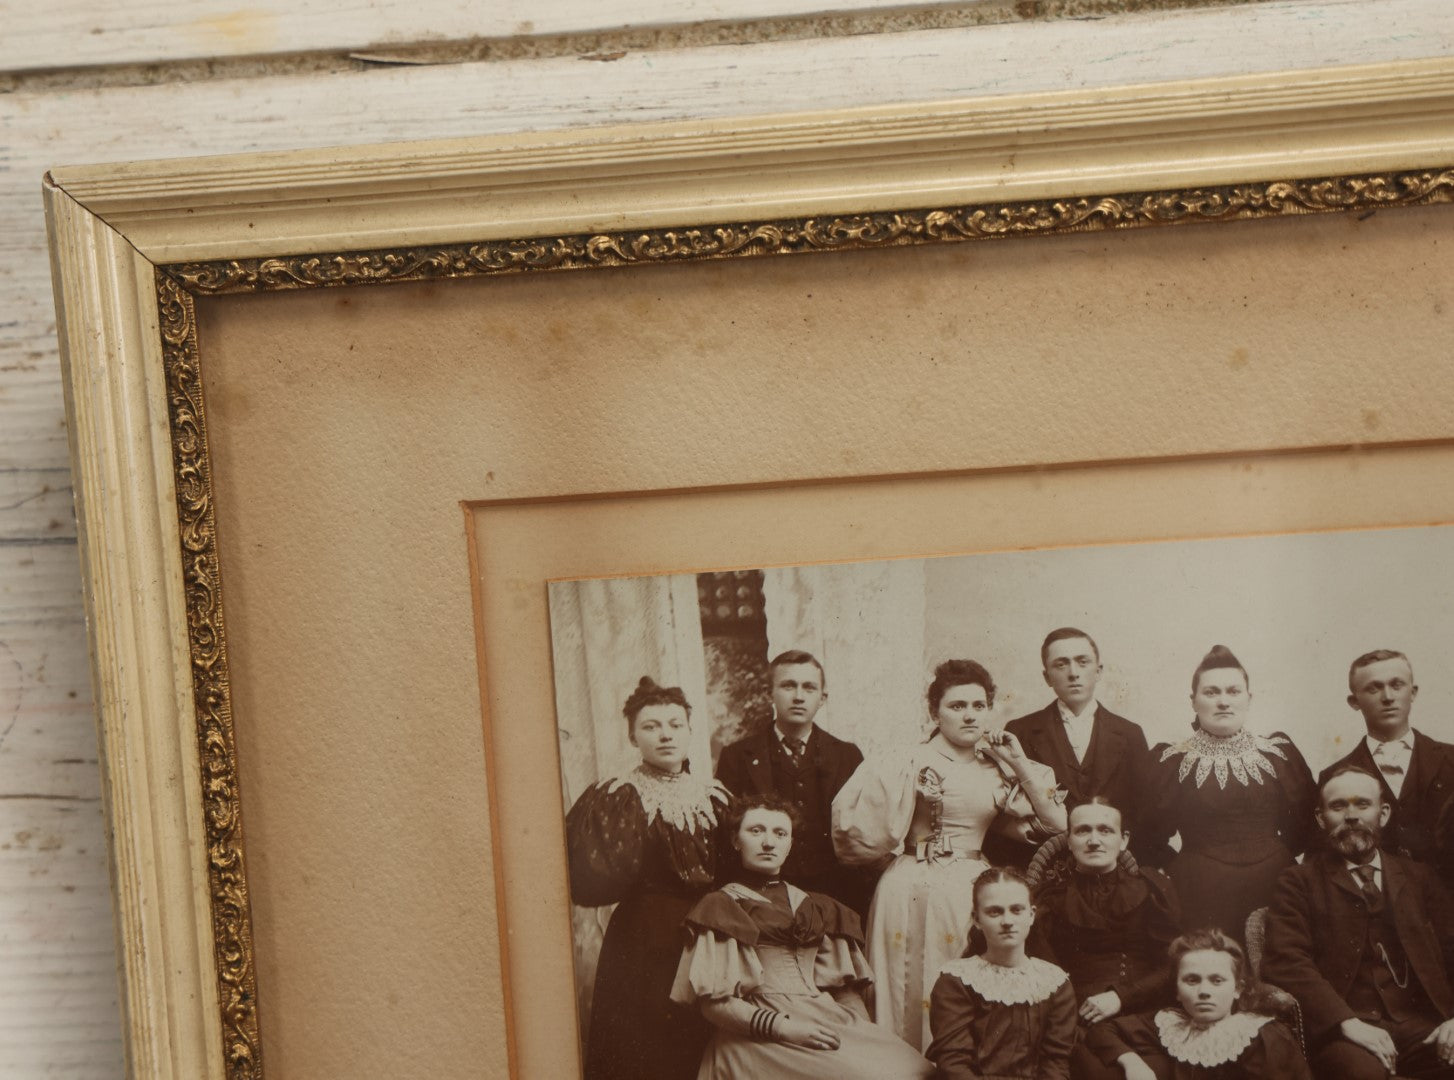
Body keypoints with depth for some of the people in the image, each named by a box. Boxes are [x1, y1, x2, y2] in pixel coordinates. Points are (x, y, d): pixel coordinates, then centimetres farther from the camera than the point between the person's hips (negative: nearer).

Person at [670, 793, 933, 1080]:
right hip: (757, 1038, -6)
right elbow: (713, 1003, -2)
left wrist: (867, 1034, 0)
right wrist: (781, 1027, -15)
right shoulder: (719, 909, 7)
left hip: (826, 1021, 6)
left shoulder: (815, 908, 23)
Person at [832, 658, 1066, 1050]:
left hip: (973, 890, 3)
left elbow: (1056, 822, 5)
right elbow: (853, 816, -9)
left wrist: (1021, 766, -1)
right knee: (912, 997, 1)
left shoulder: (997, 768, 11)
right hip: (912, 893, -3)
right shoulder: (910, 763, -2)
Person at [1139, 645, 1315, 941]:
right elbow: (1150, 841, 5)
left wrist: (1278, 855, 8)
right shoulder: (1168, 761, 2)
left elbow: (1307, 822, 15)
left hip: (1273, 891, 2)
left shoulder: (1279, 751, 9)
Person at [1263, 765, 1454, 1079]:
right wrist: (1347, 1022, -18)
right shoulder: (1299, 882, 9)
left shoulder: (1419, 878, 21)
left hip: (1421, 1026, 3)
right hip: (1341, 1030, -3)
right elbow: (1286, 961, -4)